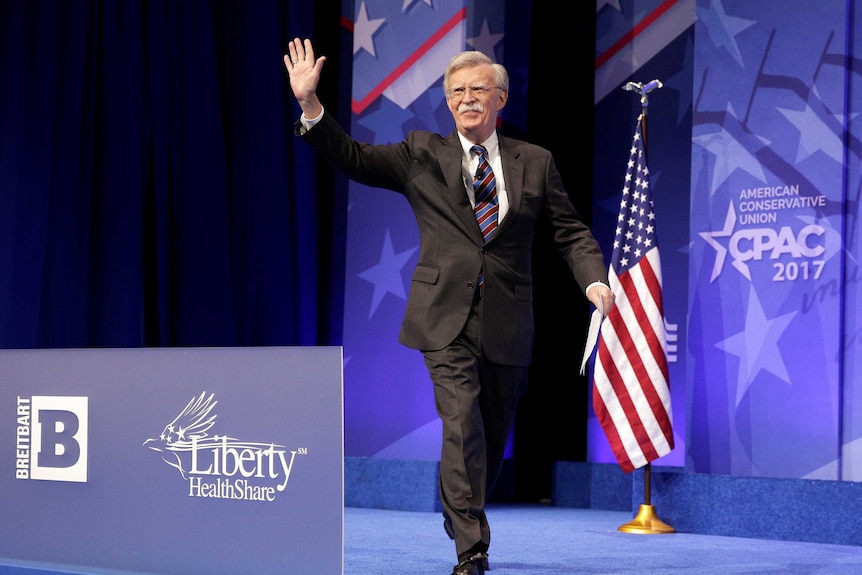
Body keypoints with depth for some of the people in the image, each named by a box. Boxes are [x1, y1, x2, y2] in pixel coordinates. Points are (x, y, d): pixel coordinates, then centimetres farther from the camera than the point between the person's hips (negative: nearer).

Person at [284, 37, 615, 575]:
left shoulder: (535, 163, 8)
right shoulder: (423, 154, 6)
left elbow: (572, 231, 8)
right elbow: (354, 158, 1)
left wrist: (594, 280, -10)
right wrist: (310, 103, -11)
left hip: (507, 323, 2)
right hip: (447, 318, -2)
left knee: (493, 439, 12)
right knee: (463, 427, -16)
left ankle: (458, 516, 39)